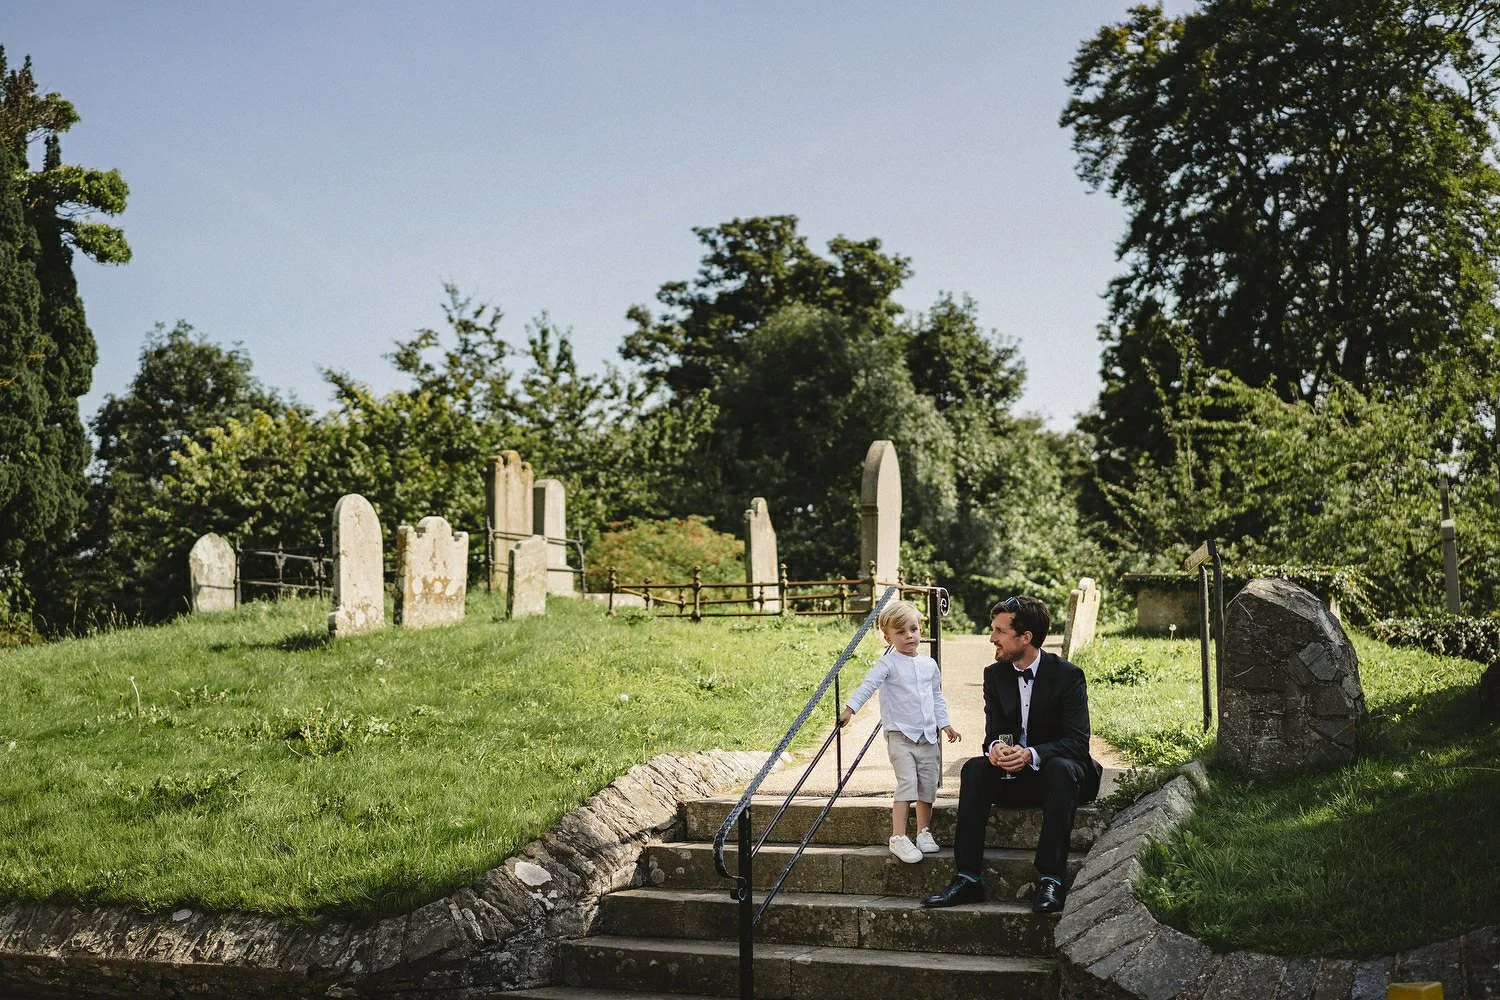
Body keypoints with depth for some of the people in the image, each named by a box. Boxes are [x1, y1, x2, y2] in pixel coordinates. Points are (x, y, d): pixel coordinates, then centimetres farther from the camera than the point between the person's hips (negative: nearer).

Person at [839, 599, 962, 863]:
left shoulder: (929, 665, 12)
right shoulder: (888, 664, -6)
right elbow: (868, 685, -18)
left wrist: (945, 723, 21)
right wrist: (850, 707, -30)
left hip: (928, 736, 5)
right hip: (900, 735, -5)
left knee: (928, 786, 8)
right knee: (907, 784, -16)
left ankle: (923, 832, 22)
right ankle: (898, 837, -13)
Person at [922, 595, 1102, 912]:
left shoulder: (1067, 675, -12)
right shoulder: (995, 675, 3)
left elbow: (1077, 741, -18)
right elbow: (993, 733, 2)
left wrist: (1032, 754, -35)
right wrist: (994, 749, -25)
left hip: (1056, 771, -4)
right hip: (1013, 778, 4)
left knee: (1061, 768, -37)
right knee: (974, 768, -24)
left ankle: (1050, 880, -38)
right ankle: (968, 878, -30)